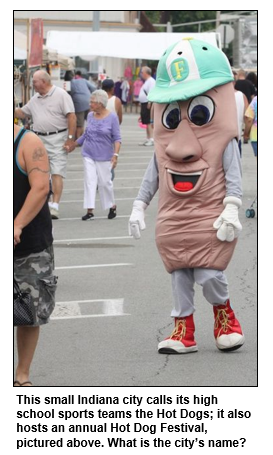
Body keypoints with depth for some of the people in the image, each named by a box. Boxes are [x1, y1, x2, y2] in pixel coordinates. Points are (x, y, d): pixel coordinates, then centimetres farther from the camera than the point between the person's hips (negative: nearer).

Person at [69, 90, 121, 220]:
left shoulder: (112, 117, -7)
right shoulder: (90, 116, 5)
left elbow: (117, 138, -6)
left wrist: (115, 154, -16)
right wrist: (74, 144, 20)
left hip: (104, 156, -3)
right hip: (88, 154, 4)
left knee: (104, 182, 3)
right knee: (90, 181, -2)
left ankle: (112, 206, 23)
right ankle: (89, 210, -2)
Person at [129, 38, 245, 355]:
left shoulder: (222, 144, -6)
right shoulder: (165, 148, 8)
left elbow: (233, 177, -9)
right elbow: (151, 178, 15)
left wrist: (231, 211, -17)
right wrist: (138, 208, 13)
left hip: (209, 222, -5)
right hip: (173, 226, 5)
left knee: (208, 274, -11)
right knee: (179, 276, 7)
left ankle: (225, 316, 16)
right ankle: (184, 331, 13)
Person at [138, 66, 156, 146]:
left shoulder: (151, 81, -13)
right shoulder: (146, 81, 19)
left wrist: (149, 103, -27)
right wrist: (141, 103, 22)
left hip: (148, 104, -11)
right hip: (144, 104, 11)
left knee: (149, 122, -12)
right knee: (146, 122, 12)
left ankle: (151, 139, -14)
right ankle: (148, 139, 16)